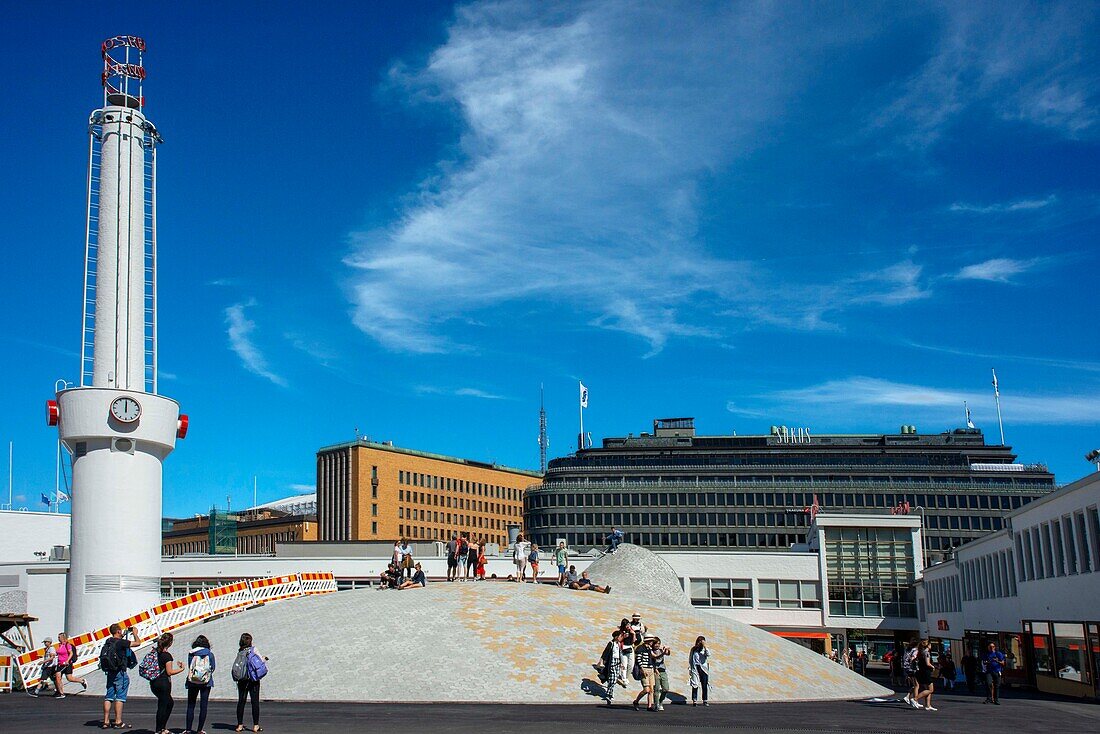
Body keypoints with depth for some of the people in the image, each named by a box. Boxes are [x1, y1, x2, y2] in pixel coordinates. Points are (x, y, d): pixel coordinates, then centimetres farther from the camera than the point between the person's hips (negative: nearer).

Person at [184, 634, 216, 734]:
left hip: (192, 682, 0)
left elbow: (189, 666, 3)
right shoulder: (210, 654, -4)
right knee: (203, 706, 5)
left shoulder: (191, 653, -4)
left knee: (190, 706, 8)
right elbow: (213, 668, 4)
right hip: (206, 682, 0)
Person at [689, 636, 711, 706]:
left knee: (704, 685, 0)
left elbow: (708, 655, -17)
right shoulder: (693, 650, 6)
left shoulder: (704, 649, 4)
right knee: (695, 685, -4)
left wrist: (705, 646, -22)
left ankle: (705, 701, 6)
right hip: (695, 669, 0)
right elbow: (690, 660, 11)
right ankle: (694, 701, -2)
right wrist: (690, 669, 6)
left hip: (703, 669, 0)